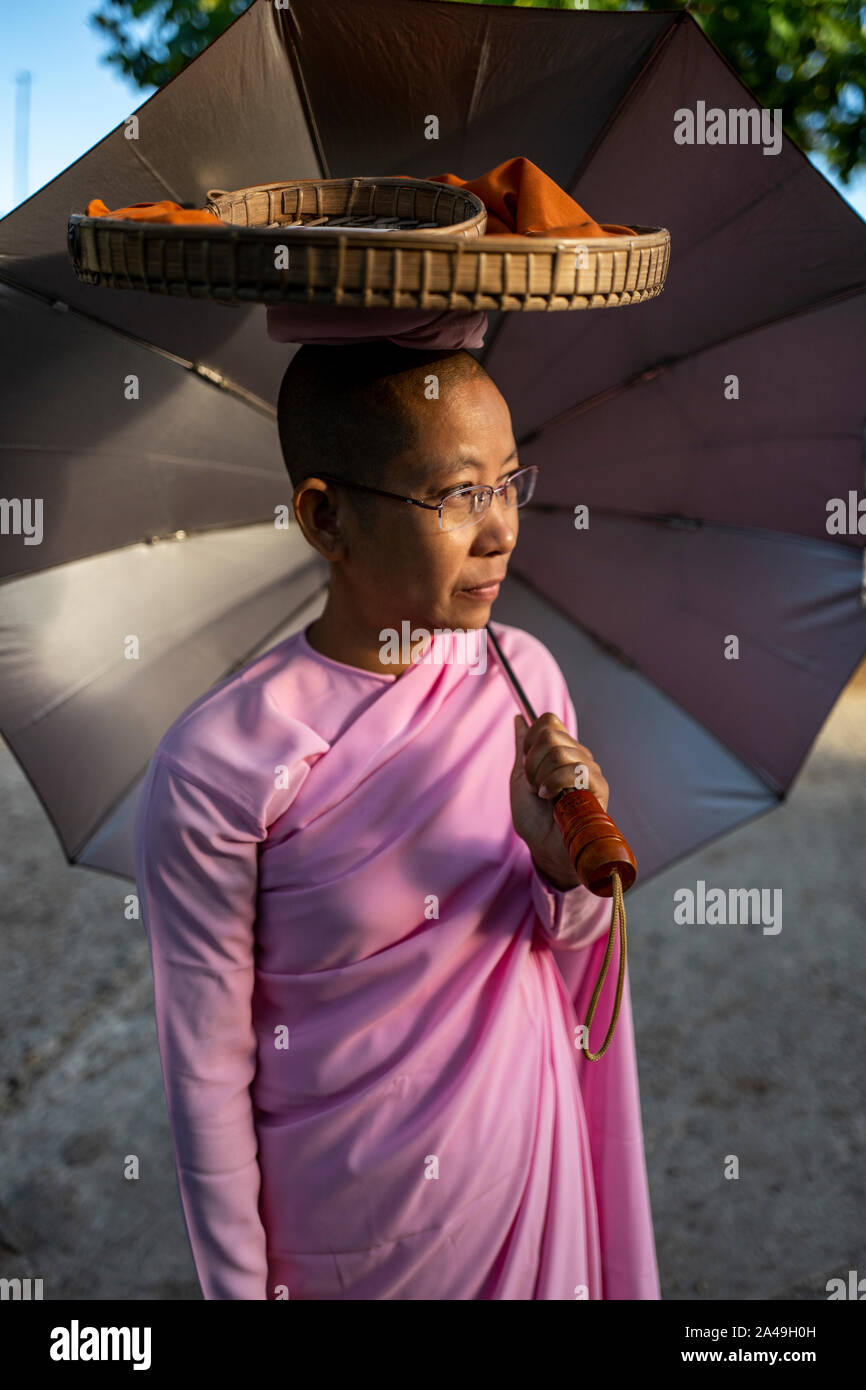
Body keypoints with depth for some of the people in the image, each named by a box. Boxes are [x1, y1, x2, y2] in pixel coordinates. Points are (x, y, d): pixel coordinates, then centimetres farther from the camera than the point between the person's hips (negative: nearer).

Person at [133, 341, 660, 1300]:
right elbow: (206, 1070, -15)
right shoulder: (215, 769, -25)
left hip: (526, 1160, 5)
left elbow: (571, 937, 4)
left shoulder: (524, 674, -9)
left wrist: (562, 860, -18)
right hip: (349, 1213, -4)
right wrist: (242, 1285, -6)